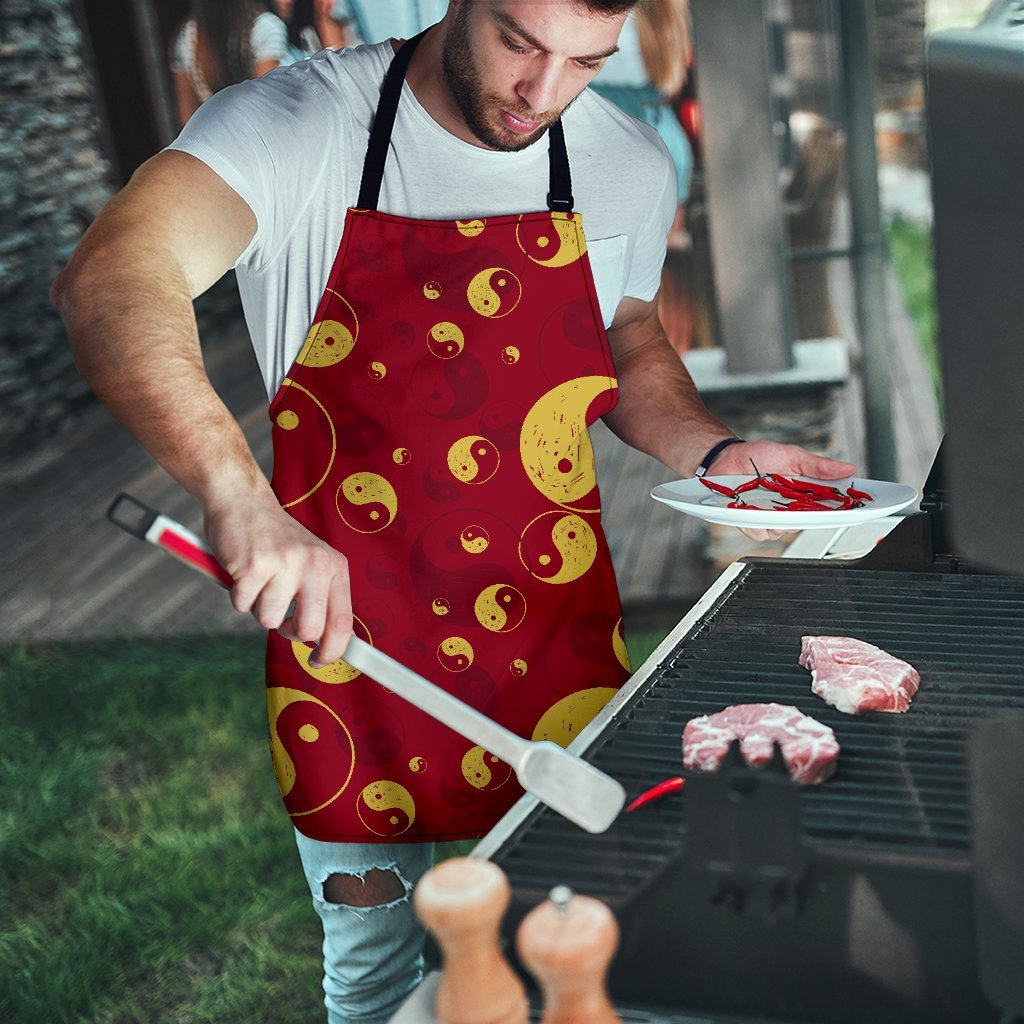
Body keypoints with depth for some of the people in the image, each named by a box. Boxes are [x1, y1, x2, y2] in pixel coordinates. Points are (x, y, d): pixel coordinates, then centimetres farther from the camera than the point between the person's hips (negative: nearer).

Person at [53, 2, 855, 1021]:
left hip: (554, 639, 3)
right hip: (347, 632, -3)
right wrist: (239, 496, -48)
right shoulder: (297, 125, -16)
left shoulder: (630, 166, -1)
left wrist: (715, 453, -3)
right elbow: (108, 282, -32)